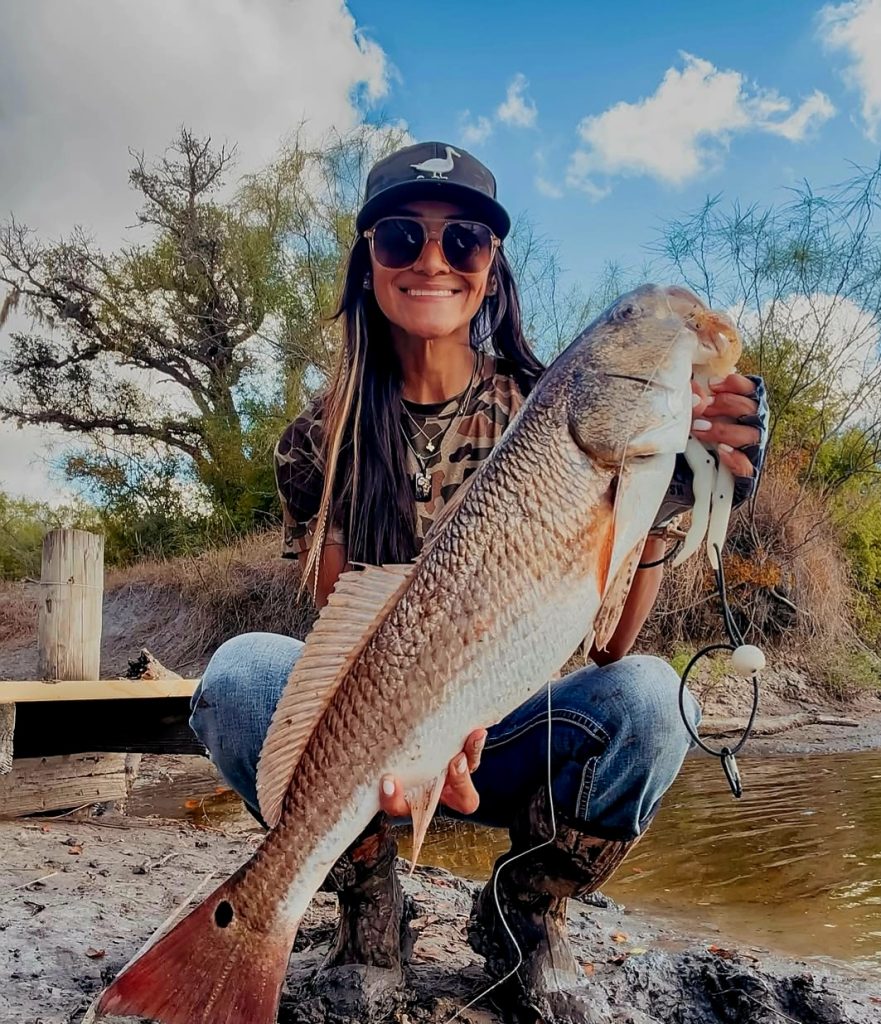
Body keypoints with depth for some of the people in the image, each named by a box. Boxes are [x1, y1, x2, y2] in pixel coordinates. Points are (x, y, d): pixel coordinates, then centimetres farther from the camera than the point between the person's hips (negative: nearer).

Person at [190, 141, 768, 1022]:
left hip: (504, 737, 0)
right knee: (239, 671, -28)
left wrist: (657, 508, -34)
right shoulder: (321, 439, -8)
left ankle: (523, 911, 2)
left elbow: (607, 642, -15)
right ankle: (367, 903, -1)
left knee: (649, 697, -29)